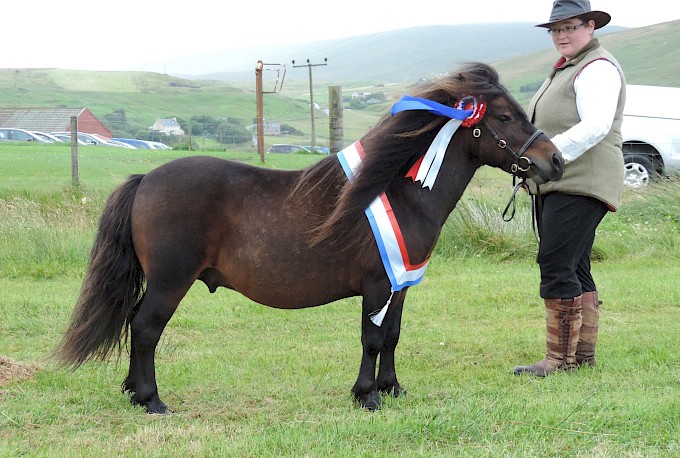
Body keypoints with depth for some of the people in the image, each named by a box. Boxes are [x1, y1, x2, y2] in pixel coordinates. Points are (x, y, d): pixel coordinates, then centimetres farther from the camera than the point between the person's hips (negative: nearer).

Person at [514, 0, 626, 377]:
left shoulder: (597, 69, -10)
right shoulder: (565, 69, 23)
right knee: (575, 270, 12)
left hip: (580, 185, -11)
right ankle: (583, 354, 18)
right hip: (555, 185, 11)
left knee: (556, 265, -14)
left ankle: (560, 357, -12)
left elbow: (595, 126, -22)